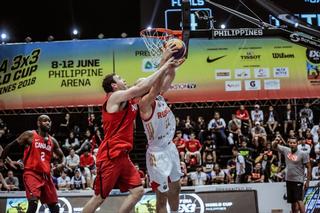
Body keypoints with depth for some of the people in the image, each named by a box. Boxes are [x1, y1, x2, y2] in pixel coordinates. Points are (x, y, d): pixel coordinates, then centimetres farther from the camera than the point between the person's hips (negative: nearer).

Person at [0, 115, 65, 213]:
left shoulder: (52, 141, 13)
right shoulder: (30, 135, -2)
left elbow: (61, 156, 22)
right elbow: (10, 145, 3)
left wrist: (62, 163, -2)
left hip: (46, 175, 6)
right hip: (31, 173, -6)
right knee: (33, 203, -25)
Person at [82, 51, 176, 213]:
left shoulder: (126, 99, 14)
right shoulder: (116, 96, -11)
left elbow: (143, 88, 16)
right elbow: (142, 87, -18)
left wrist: (165, 65, 9)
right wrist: (164, 67, -13)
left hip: (122, 155, 9)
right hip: (110, 155, -9)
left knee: (137, 191, 3)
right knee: (99, 197, -2)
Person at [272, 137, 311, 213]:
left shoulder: (303, 154, -8)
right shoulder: (286, 150, 5)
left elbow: (309, 167, -6)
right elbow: (274, 146, 11)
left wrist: (307, 181, -9)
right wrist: (276, 142, -14)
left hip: (298, 181, -5)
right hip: (289, 180, 6)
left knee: (299, 200, -15)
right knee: (293, 201, 10)